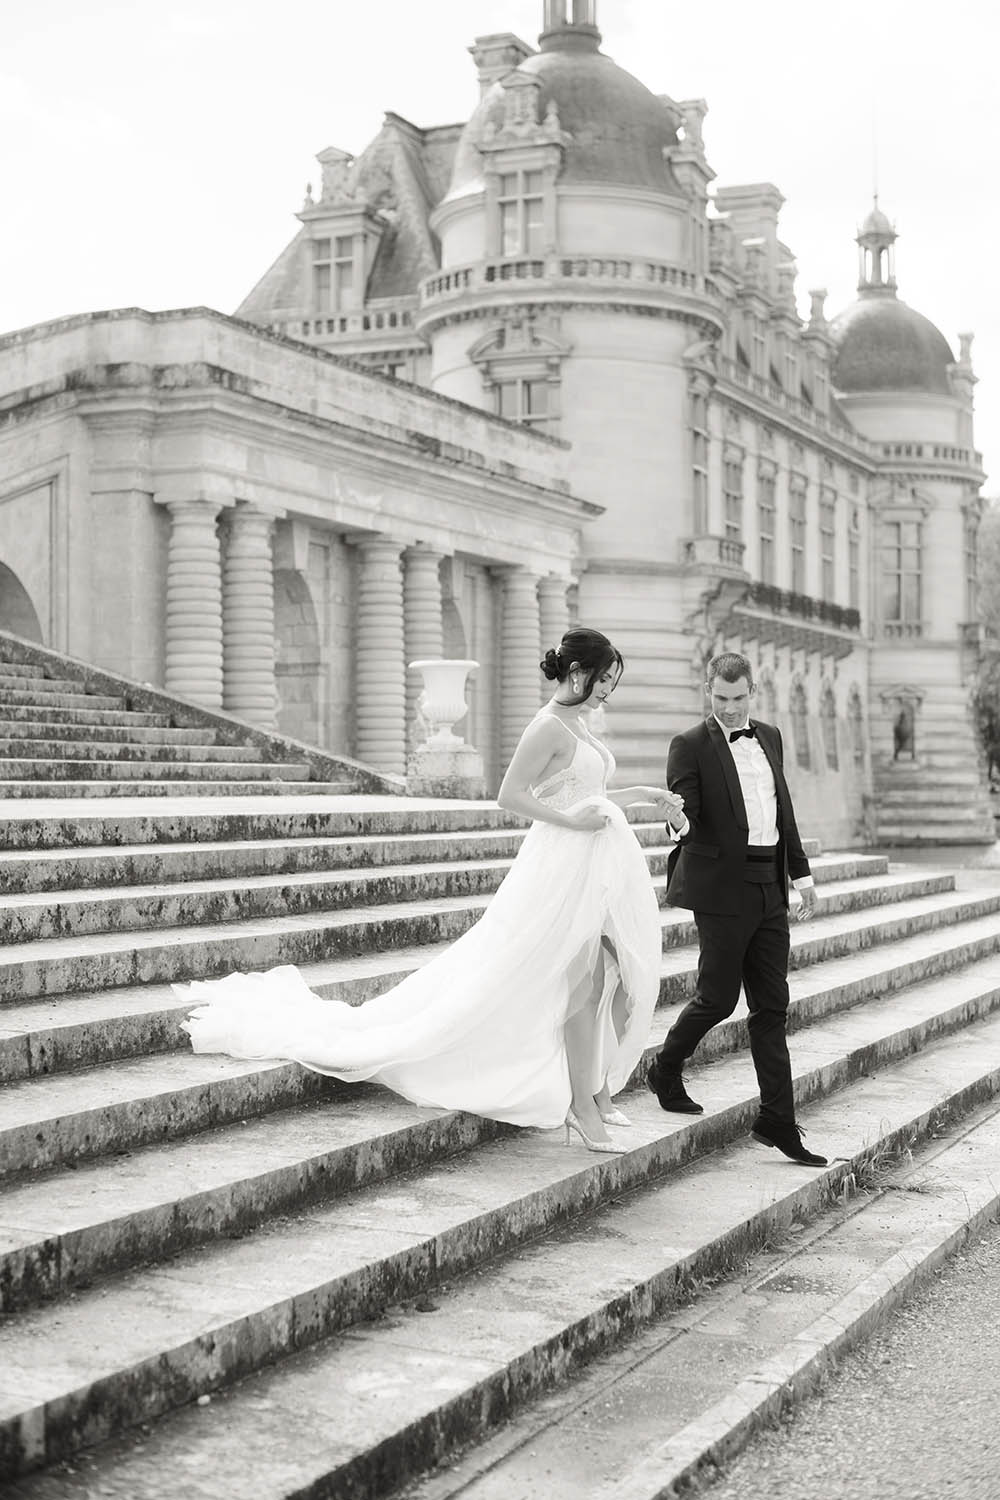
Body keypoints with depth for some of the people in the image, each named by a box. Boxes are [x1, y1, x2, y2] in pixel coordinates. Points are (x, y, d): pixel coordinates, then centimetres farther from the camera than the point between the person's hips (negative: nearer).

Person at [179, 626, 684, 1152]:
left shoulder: (576, 725, 16)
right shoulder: (549, 727, -12)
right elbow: (510, 795, -17)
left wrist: (640, 794, 19)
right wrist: (571, 820, -20)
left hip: (603, 868, 9)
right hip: (567, 866, -9)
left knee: (623, 979, 7)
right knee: (586, 983, -6)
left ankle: (595, 1093, 18)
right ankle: (584, 1105, 3)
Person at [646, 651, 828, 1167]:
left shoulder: (769, 737, 14)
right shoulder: (690, 746, -6)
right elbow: (684, 810, -14)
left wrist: (800, 872, 18)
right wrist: (680, 821, -37)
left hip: (769, 889, 6)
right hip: (723, 888, -6)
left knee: (772, 1006, 5)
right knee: (718, 997, -1)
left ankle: (778, 1121, 7)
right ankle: (666, 1070, 26)